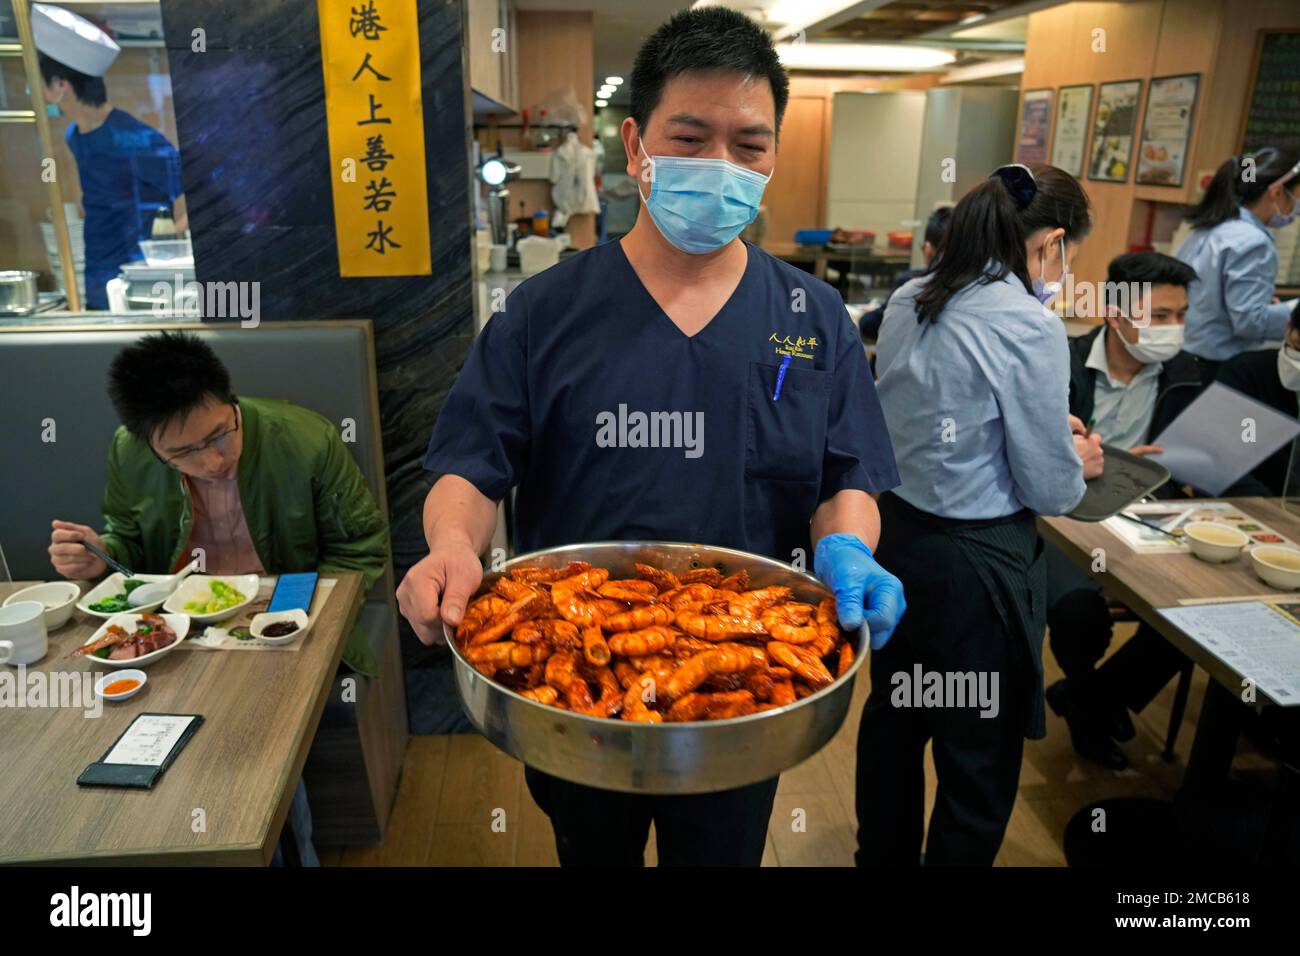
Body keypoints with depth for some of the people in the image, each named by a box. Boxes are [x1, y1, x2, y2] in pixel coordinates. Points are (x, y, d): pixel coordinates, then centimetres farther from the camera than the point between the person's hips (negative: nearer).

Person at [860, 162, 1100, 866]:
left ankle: (883, 853, 46)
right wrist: (1078, 462, 8)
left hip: (894, 536, 8)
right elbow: (1051, 491, -13)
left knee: (893, 718, 25)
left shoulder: (907, 302, 2)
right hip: (976, 561, -8)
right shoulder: (1029, 327, -19)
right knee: (980, 761, 12)